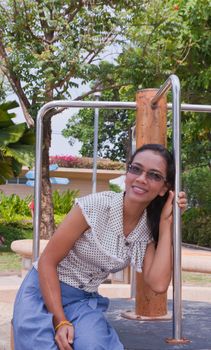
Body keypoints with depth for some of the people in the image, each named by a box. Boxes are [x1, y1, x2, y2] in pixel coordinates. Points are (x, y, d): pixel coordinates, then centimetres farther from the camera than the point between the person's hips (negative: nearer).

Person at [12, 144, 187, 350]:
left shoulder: (149, 228, -3)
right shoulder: (95, 206, -19)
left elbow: (159, 284, -15)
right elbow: (47, 261, -15)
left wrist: (166, 222, -13)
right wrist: (60, 321, -21)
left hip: (85, 302, 3)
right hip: (44, 294, -3)